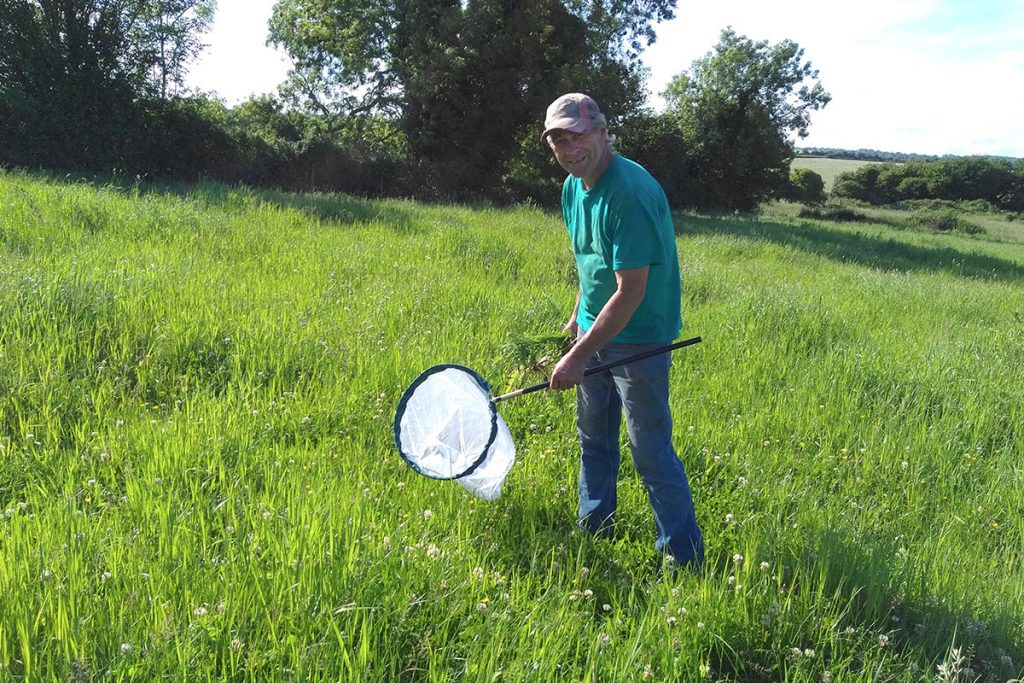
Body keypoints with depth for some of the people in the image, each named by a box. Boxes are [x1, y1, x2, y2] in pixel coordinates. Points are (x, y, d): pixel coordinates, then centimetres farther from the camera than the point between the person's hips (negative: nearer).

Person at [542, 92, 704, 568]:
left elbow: (631, 290, -27)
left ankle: (685, 559, 11)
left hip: (638, 338, -9)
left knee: (651, 453, -4)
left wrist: (578, 357, -26)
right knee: (594, 438, 20)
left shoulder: (631, 193, -25)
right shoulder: (573, 188, 4)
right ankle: (593, 529, 38)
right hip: (595, 329, 9)